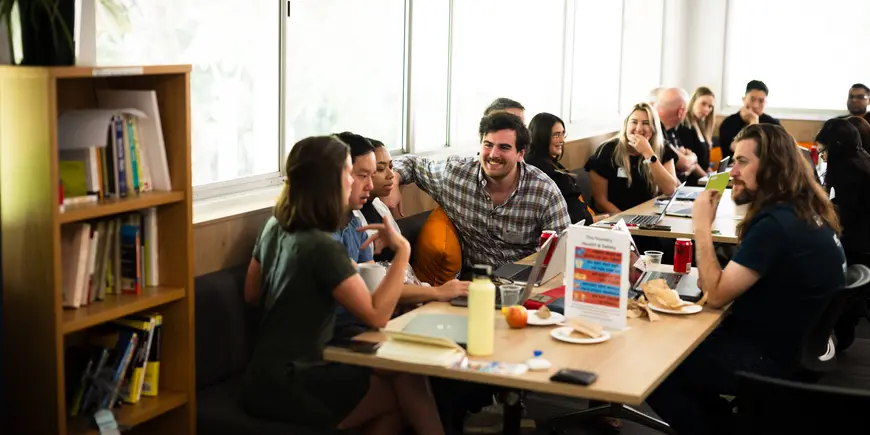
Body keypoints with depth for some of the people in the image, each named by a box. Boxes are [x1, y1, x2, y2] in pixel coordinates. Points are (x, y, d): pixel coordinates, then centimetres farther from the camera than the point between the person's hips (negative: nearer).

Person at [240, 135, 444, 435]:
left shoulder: (273, 227, 4)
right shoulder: (321, 247, -22)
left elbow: (252, 294, 18)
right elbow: (376, 316, -22)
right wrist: (402, 250, -19)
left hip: (271, 373, 9)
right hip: (286, 387, -9)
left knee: (397, 381, 8)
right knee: (407, 384, -2)